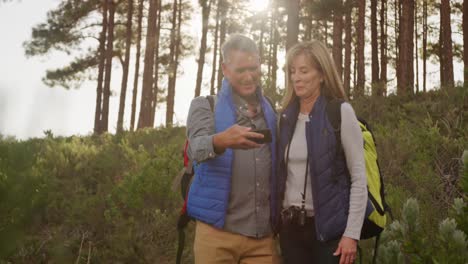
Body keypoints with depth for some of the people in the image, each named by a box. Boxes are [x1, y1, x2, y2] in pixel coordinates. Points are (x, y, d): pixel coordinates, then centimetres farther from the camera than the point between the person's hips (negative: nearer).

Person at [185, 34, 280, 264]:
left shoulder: (270, 111, 11)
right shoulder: (204, 105, 0)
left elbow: (277, 169, 14)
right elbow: (197, 149, -19)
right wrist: (222, 141, -41)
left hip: (264, 233, 3)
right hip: (218, 230, -3)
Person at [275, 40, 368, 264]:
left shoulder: (340, 113, -7)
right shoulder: (287, 116, 8)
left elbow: (359, 178, -8)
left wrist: (351, 233, -13)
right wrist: (276, 220, 10)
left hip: (329, 226, -4)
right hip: (290, 226, 5)